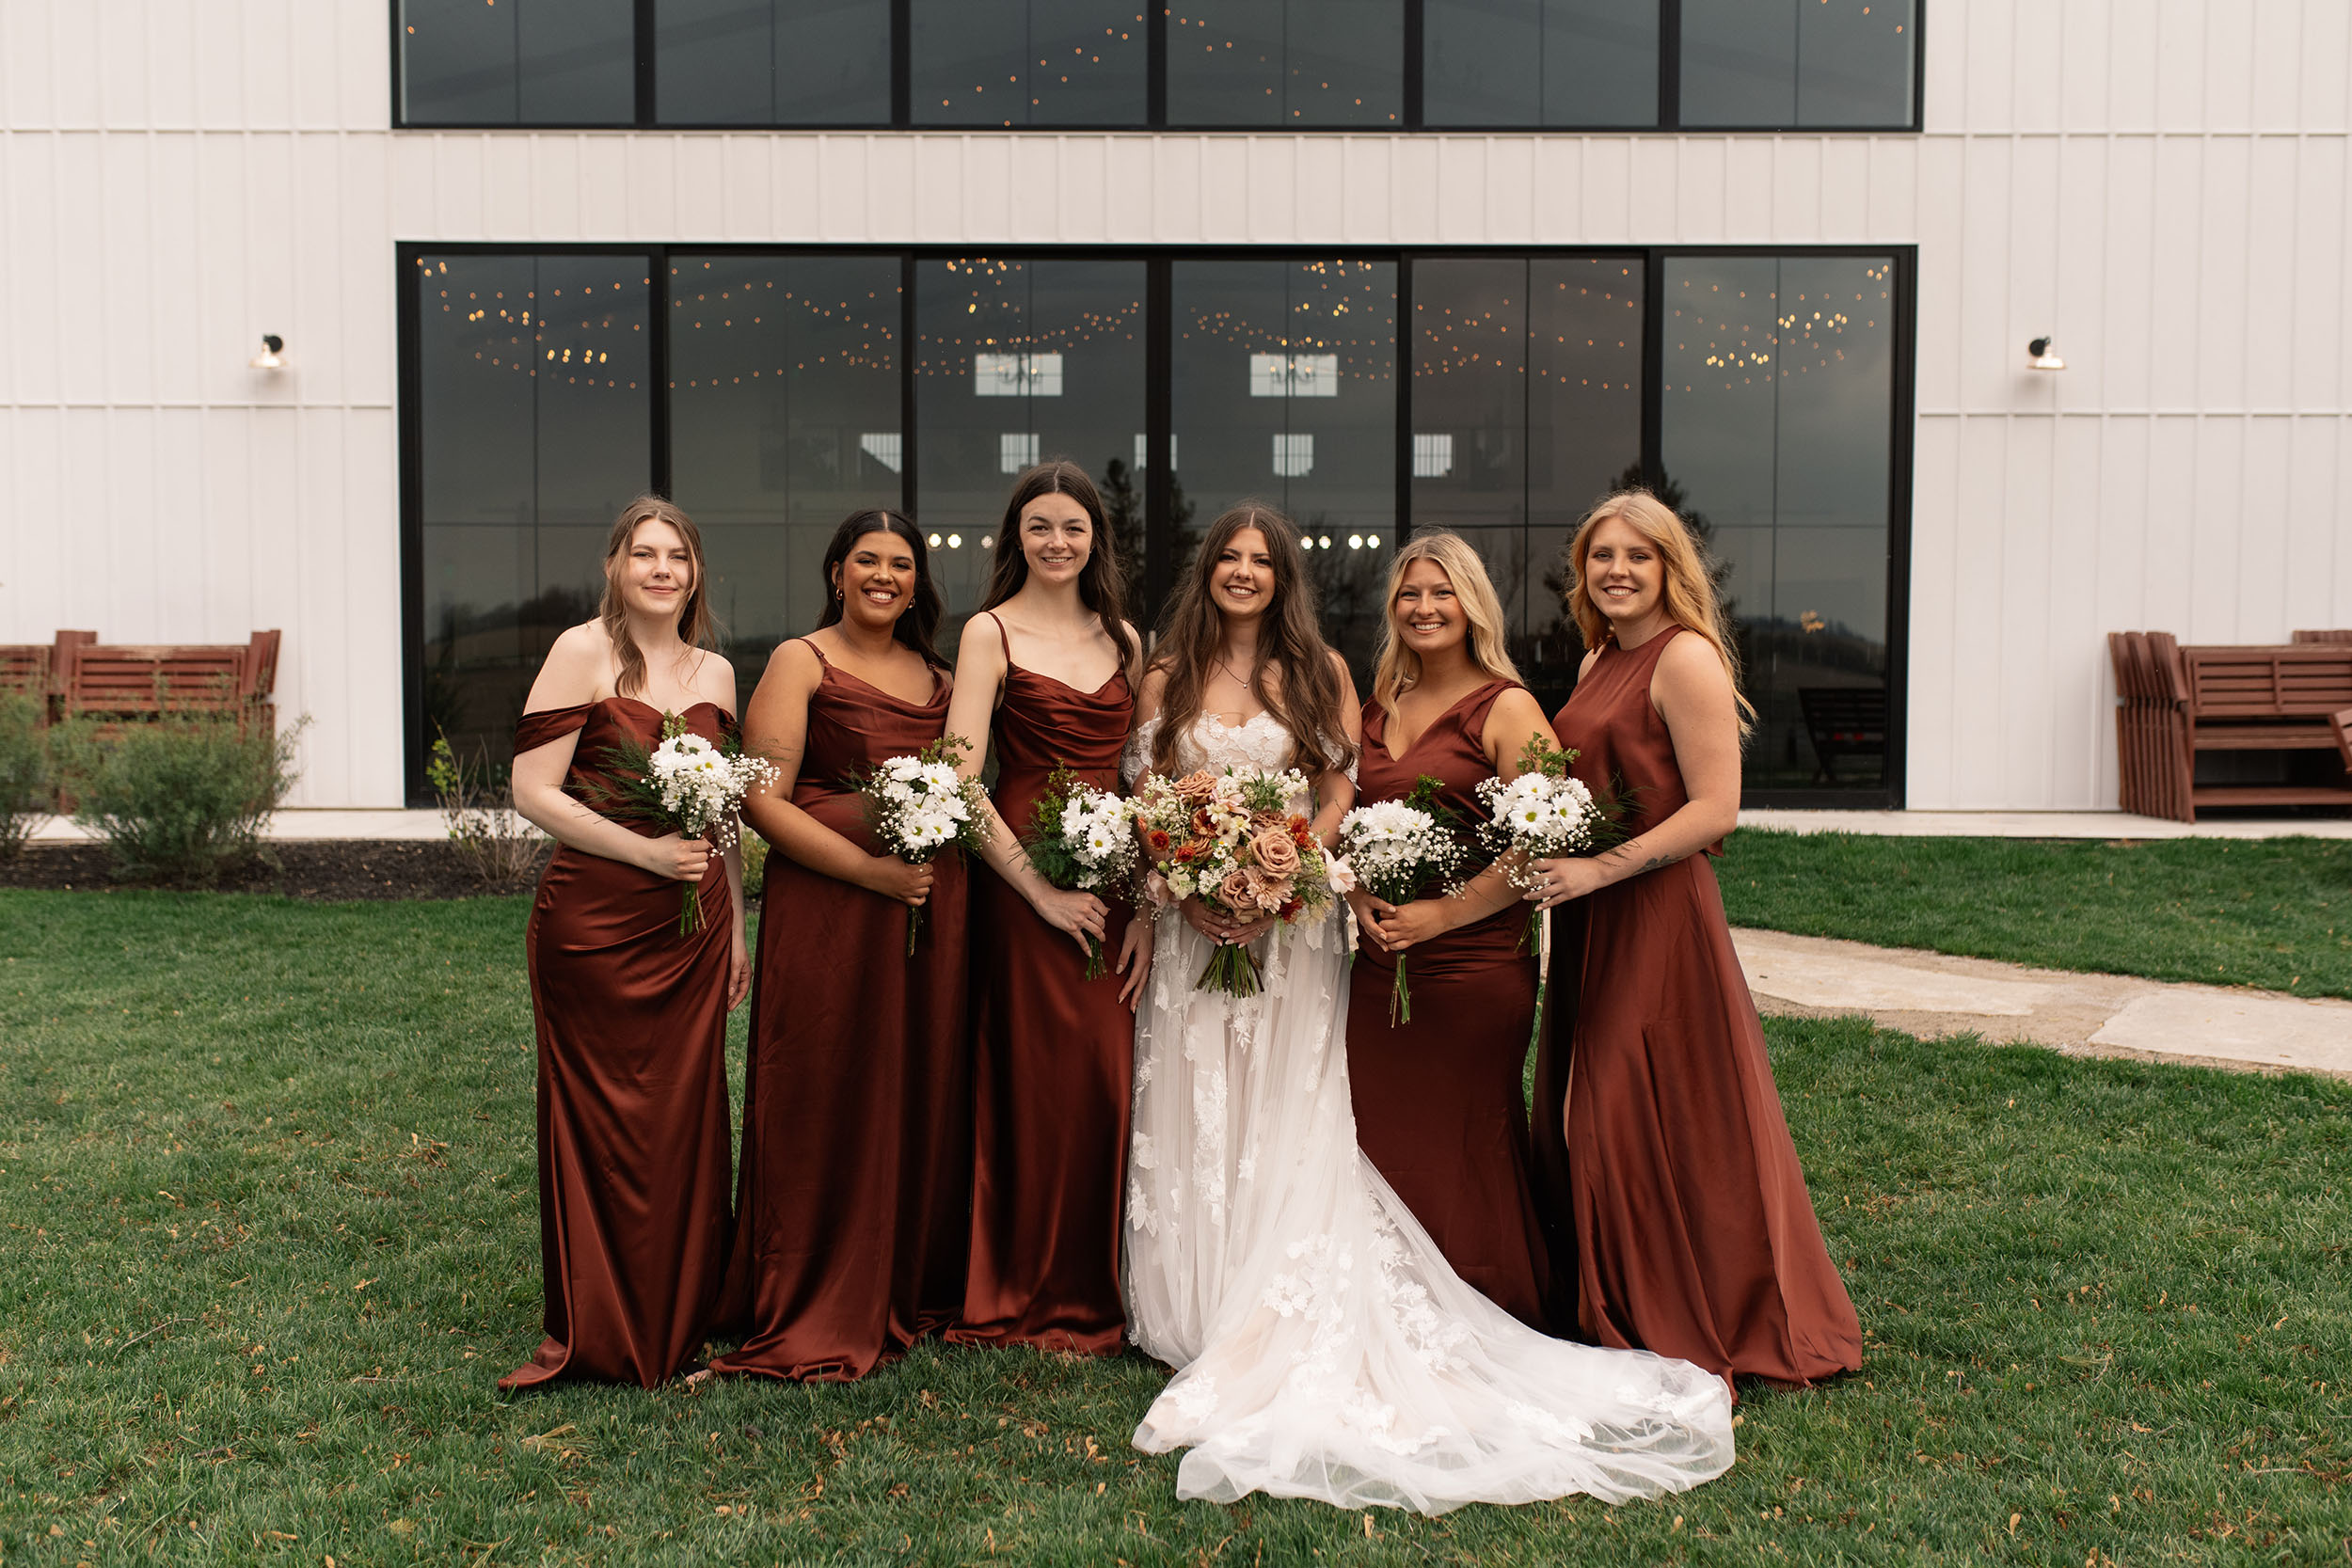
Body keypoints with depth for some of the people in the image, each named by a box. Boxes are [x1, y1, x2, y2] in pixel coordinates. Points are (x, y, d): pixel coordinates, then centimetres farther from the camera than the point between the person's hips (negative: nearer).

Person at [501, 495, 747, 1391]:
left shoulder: (714, 672, 12)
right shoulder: (583, 653, -5)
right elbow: (533, 791, -10)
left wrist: (738, 921, 16)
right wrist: (644, 850, -18)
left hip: (693, 927, 5)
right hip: (594, 921, -5)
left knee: (685, 1118, 8)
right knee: (599, 1124, 2)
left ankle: (677, 1327, 23)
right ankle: (594, 1336, 17)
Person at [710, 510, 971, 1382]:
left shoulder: (938, 678, 17)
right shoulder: (802, 662, 0)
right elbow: (760, 798, -8)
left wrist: (951, 851, 0)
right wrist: (870, 868, -17)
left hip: (932, 909, 6)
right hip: (828, 907, -5)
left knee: (922, 1098, 9)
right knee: (828, 1105, -2)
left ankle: (910, 1292, 24)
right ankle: (814, 1317, 11)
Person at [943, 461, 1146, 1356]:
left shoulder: (1122, 637, 13)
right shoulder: (992, 632, -2)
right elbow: (961, 782, -10)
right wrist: (1041, 888, -14)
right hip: (1024, 877, -4)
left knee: (1110, 1079, 6)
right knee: (1040, 1081, 0)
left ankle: (1100, 1289, 21)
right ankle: (1032, 1296, 16)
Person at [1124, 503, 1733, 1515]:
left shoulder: (1319, 673, 4)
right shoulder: (1167, 678, 8)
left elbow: (1341, 792, 1)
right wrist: (1185, 895, -10)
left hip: (1292, 925, -2)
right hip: (1194, 926, 2)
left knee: (1284, 1119, -1)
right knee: (1193, 1117, 3)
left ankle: (1271, 1335, 5)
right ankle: (1195, 1310, 13)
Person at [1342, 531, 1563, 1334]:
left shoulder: (1505, 708, -5)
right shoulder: (1377, 708, 14)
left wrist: (1443, 913, -17)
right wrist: (1359, 899, 1)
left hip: (1474, 961, -6)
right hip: (1381, 960, 6)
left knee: (1465, 1141, 1)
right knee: (1381, 1139, 8)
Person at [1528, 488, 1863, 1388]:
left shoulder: (1685, 657, -12)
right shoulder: (1601, 660, 14)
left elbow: (1715, 810, -18)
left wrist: (1598, 870, -21)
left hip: (1659, 917, -9)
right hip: (1592, 918, 9)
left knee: (1657, 1121, -2)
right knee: (1587, 1118, 12)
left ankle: (1698, 1331, 15)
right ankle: (1614, 1313, 26)